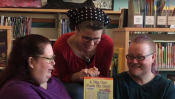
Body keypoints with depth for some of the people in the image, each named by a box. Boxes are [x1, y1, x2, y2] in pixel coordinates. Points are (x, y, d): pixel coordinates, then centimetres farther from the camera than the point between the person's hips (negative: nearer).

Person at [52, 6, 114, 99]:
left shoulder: (107, 43, -24)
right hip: (66, 83, -1)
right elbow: (62, 77, -15)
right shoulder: (61, 46, -30)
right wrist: (78, 75, -37)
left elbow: (103, 76, -12)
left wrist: (94, 77, -37)